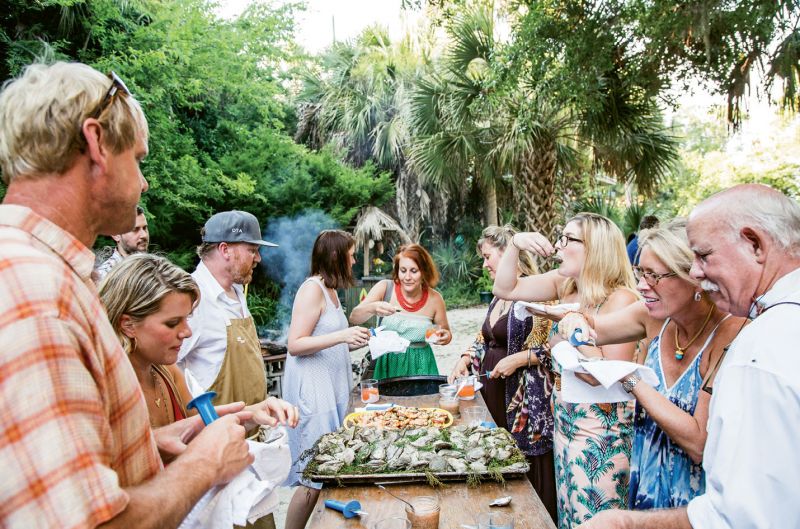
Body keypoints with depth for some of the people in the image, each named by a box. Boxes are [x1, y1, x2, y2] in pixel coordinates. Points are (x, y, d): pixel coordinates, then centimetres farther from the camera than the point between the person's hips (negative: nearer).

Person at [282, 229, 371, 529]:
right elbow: (295, 345, -17)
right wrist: (341, 336, -25)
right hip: (312, 389, -9)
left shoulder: (330, 290, 14)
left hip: (332, 386, 9)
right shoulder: (312, 289, -12)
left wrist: (358, 341, 15)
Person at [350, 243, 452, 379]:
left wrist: (446, 337, -14)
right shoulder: (385, 288, -9)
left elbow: (446, 333, 9)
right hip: (388, 364, 0)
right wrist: (372, 308, -33)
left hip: (420, 366, 1)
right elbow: (353, 318, -14)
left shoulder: (434, 299, -7)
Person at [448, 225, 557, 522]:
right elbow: (484, 338, 20)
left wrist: (518, 359, -22)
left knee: (527, 480, 2)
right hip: (493, 392, 8)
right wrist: (465, 360, 5)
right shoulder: (499, 295, 12)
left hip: (524, 398, -8)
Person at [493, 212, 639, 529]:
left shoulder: (620, 299, -19)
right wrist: (515, 244, -8)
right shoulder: (565, 285, 1)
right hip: (566, 422, 7)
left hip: (602, 433, -7)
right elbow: (505, 289, 2)